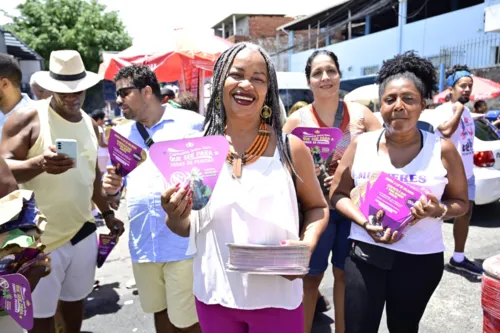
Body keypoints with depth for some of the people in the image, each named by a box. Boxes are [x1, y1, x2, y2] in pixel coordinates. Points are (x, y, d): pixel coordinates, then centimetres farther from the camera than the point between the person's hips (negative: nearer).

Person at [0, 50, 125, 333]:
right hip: (41, 237, -5)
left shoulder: (90, 124, 8)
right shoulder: (27, 118, -9)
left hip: (84, 232, 5)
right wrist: (39, 163, -34)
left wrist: (108, 214, 17)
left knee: (76, 298, 19)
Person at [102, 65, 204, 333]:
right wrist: (111, 188, -8)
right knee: (160, 311, 20)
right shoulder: (122, 134, 11)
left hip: (186, 242, -5)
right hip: (143, 244, 5)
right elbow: (112, 198, 14)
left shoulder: (192, 123, -4)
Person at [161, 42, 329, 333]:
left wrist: (307, 244, -13)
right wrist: (175, 217, -18)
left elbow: (317, 207, 5)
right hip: (213, 296, 2)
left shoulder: (291, 148, -8)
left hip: (276, 299, -1)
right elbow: (186, 229, 4)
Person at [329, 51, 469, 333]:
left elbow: (461, 202, 5)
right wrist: (365, 223, -14)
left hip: (421, 259, 0)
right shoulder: (361, 145, -3)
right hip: (365, 254, 0)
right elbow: (338, 193, 2)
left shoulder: (442, 150, -4)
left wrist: (439, 211, -18)